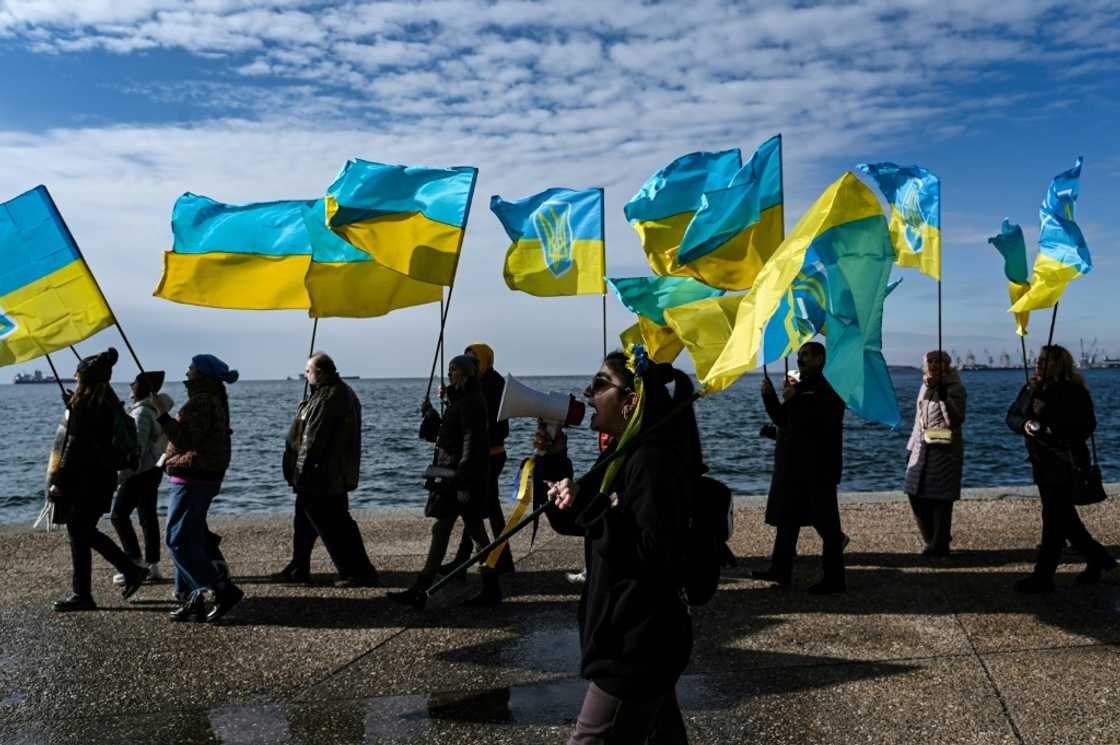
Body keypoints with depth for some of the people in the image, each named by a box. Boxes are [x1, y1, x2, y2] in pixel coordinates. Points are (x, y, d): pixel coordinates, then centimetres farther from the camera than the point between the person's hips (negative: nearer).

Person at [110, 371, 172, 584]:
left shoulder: (141, 412, -16)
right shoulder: (155, 409, 13)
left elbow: (136, 446, -23)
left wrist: (121, 475, -22)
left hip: (140, 472, -10)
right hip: (152, 470, 10)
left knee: (118, 515, -4)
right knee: (148, 517, 11)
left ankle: (136, 563, -6)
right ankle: (152, 565, 13)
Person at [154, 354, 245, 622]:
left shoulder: (201, 402, -16)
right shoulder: (213, 400, 18)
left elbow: (186, 439, -24)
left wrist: (163, 416, -22)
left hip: (192, 479, -11)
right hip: (205, 478, 11)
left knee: (178, 540, -8)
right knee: (191, 539, 13)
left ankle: (223, 589, -13)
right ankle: (194, 599, 16)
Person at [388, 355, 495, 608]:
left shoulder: (470, 403, -14)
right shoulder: (461, 400, 18)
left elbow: (471, 444, -20)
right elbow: (443, 435, 22)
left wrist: (463, 483, -24)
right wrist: (430, 414, 7)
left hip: (458, 476, -10)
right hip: (453, 475, 10)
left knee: (441, 529, -7)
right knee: (475, 529, 11)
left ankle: (420, 591, -3)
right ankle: (491, 588, 15)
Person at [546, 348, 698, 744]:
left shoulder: (652, 462, -21)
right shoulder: (624, 456, 10)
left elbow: (656, 554, -29)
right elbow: (573, 521, 17)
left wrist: (589, 507, -27)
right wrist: (556, 471, 0)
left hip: (636, 649, -10)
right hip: (633, 640, 10)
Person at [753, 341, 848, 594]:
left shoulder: (829, 389, -9)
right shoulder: (800, 387, 17)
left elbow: (823, 424, -22)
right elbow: (782, 421, 17)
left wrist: (793, 400, -23)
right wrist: (769, 396, 3)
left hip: (818, 469, -9)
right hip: (792, 467, 9)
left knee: (826, 524, -2)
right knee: (786, 519, 13)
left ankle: (834, 579, 5)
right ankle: (780, 570, 21)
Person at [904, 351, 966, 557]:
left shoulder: (955, 389, -8)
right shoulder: (925, 387, 14)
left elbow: (956, 421, -19)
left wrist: (944, 399, -31)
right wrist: (912, 447, 21)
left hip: (944, 451, -7)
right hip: (923, 448, 7)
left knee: (941, 500, -4)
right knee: (915, 496, 6)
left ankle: (940, 545, 7)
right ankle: (934, 540, 22)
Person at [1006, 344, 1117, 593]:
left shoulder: (1074, 392, -12)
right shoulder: (1031, 389, 9)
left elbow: (1085, 428, -17)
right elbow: (1012, 416, 10)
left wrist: (1046, 416, -26)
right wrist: (1024, 424, -12)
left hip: (1065, 465, -8)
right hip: (1042, 464, 8)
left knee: (1054, 519, -5)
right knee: (1064, 518, 18)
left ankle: (1043, 577, 0)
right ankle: (1098, 558, 36)